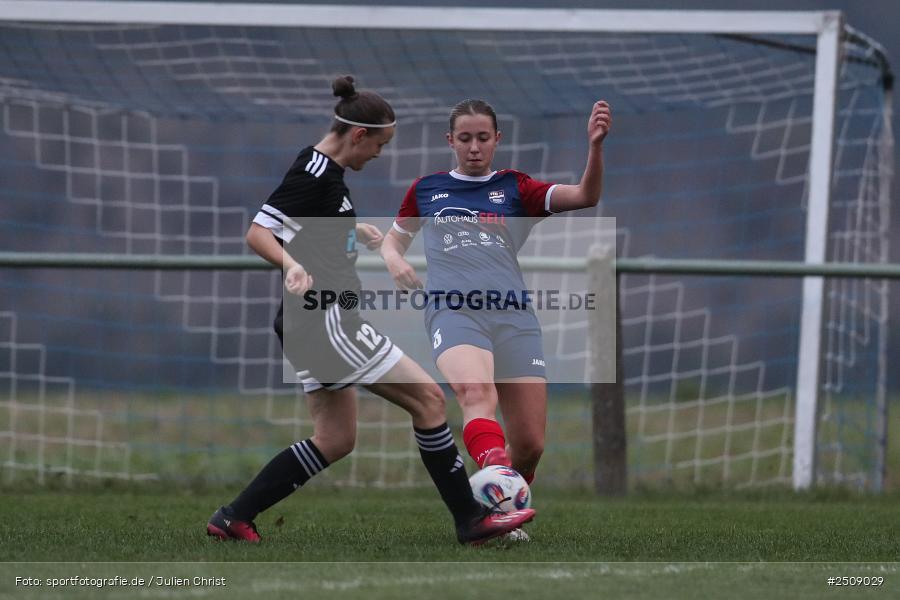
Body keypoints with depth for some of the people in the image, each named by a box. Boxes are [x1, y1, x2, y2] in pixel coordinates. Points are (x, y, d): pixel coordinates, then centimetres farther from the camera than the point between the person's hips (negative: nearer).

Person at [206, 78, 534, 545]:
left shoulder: (324, 169, 13)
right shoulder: (314, 175, -16)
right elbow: (258, 233, -23)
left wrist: (353, 229, 44)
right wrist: (293, 266, -41)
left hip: (311, 326, 11)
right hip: (324, 321, -11)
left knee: (334, 441, 13)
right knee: (427, 397, -7)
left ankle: (233, 518, 12)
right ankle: (470, 520, -3)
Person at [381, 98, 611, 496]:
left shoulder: (514, 188, 16)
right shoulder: (425, 190, 19)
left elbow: (585, 196, 2)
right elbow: (394, 239, 34)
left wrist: (595, 145, -15)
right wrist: (393, 259, 9)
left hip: (512, 314, 2)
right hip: (452, 309, -2)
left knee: (529, 444, -6)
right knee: (477, 393, -36)